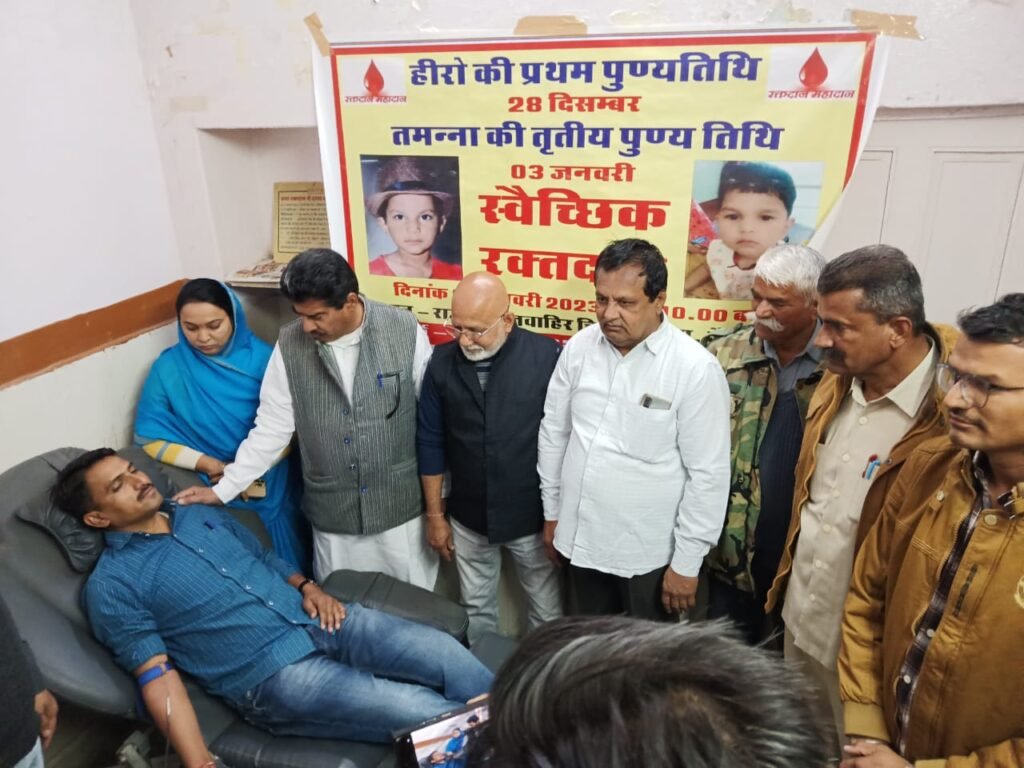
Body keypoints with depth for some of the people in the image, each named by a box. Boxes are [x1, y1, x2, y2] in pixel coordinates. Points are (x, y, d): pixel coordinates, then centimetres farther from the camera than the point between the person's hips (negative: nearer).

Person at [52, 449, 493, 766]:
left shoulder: (202, 515, 18)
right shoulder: (112, 584, -1)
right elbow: (158, 678, -7)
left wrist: (307, 586, 4)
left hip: (319, 622, 6)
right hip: (270, 676, -6)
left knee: (448, 654, -12)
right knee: (430, 715, -19)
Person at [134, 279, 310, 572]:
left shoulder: (260, 357, -7)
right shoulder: (168, 369, -7)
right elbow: (150, 439, -4)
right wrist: (207, 464, -16)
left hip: (272, 484, 1)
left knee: (291, 564, 10)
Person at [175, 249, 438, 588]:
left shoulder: (404, 330, -13)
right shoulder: (290, 346, -8)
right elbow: (271, 428, 0)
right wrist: (223, 488, -1)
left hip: (403, 507, -1)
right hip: (334, 515, 2)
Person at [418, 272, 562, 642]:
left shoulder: (548, 356, -16)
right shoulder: (442, 362, -7)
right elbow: (431, 443, 1)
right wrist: (434, 515, 4)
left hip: (533, 516, -2)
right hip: (468, 518, 3)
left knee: (547, 613, 16)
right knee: (476, 609, 22)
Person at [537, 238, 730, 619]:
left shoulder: (696, 368, -18)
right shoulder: (579, 348, -5)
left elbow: (708, 473, -14)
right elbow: (553, 433, 6)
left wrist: (686, 562, -11)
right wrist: (552, 510, 10)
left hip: (650, 552, -4)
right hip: (581, 538, 4)